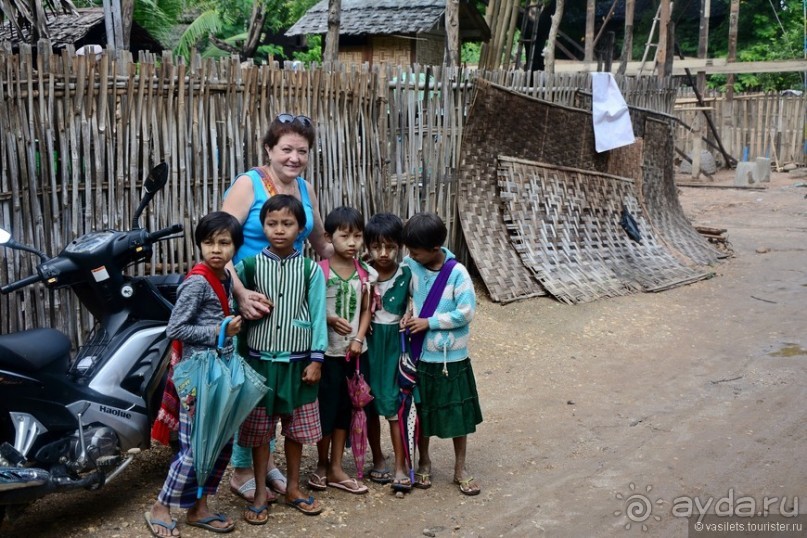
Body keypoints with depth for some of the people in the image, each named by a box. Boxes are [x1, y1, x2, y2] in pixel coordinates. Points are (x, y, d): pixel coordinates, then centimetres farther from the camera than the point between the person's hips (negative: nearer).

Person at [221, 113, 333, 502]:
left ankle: (266, 459, 29)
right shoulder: (249, 184, -12)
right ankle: (242, 470, 16)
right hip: (252, 298, -6)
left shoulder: (306, 189, 7)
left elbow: (321, 244, 20)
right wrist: (240, 292, -32)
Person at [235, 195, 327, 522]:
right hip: (260, 360, 0)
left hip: (298, 362, 1)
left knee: (296, 429, 12)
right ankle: (260, 493, 19)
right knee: (259, 430, 6)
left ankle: (293, 488, 28)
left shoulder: (310, 270, -2)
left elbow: (318, 316, -1)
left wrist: (316, 359, -4)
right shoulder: (249, 266, -3)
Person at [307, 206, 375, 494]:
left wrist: (358, 339, -6)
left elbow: (366, 309, 7)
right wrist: (331, 319, -22)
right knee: (327, 406, 3)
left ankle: (336, 469, 20)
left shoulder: (364, 273, 3)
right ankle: (322, 465, 22)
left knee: (345, 407, 10)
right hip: (329, 351, -4)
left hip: (354, 350, 4)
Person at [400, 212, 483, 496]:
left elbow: (465, 312, -19)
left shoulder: (457, 273, -17)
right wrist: (410, 312, -6)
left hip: (452, 357, -3)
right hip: (420, 354, 3)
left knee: (458, 412, 8)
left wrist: (428, 322, -18)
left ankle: (460, 469, 24)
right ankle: (424, 462, 34)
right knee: (421, 411, 15)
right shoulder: (410, 265, -6)